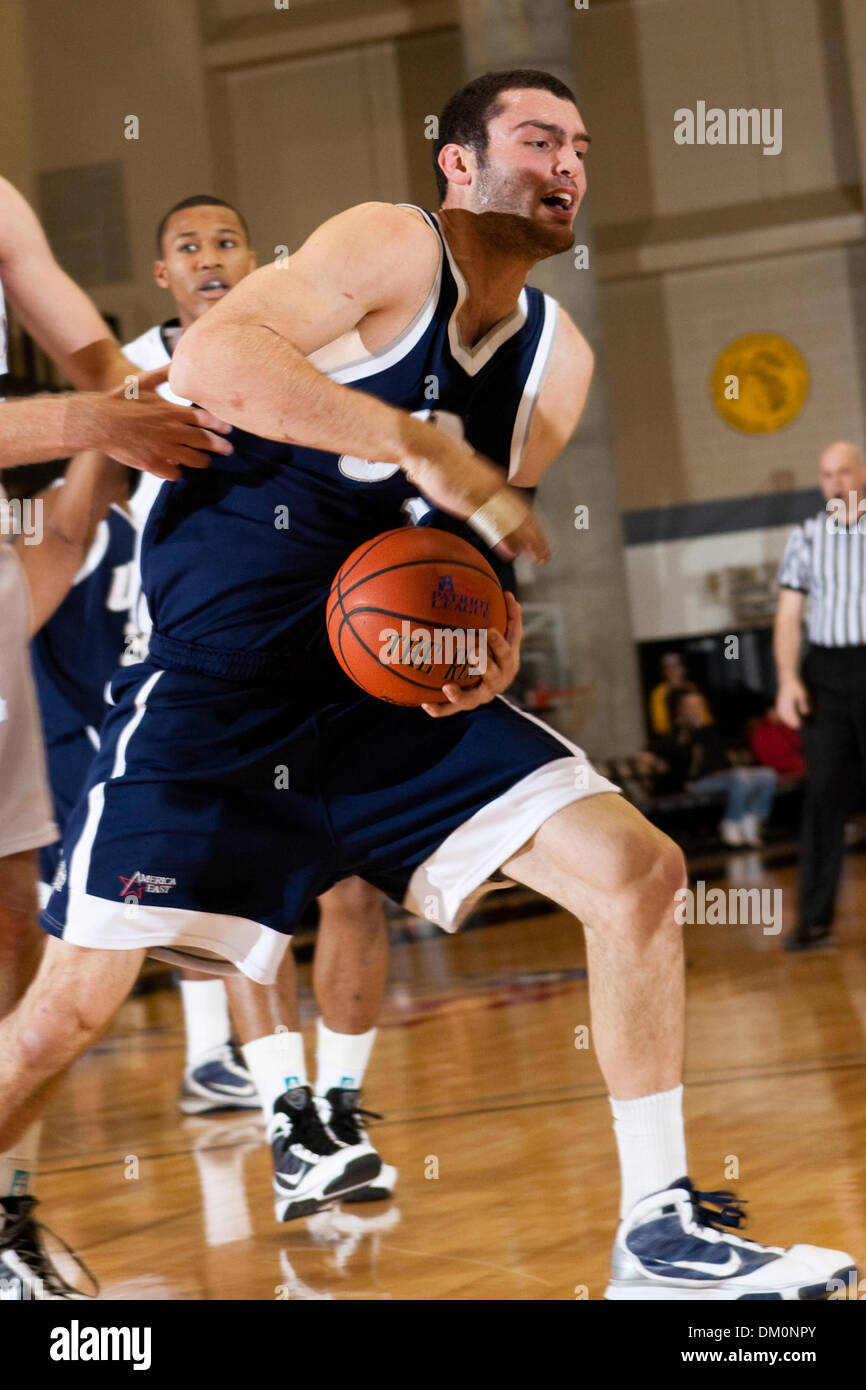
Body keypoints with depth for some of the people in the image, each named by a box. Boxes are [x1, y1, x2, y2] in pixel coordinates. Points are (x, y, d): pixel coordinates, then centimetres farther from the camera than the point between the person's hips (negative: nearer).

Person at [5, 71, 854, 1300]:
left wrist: (498, 632, 0)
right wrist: (424, 447, -27)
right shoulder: (392, 248, -9)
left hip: (398, 688, 6)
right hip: (219, 680, -6)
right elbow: (212, 358, -25)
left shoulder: (559, 359, 12)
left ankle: (660, 1234, 3)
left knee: (637, 871, -5)